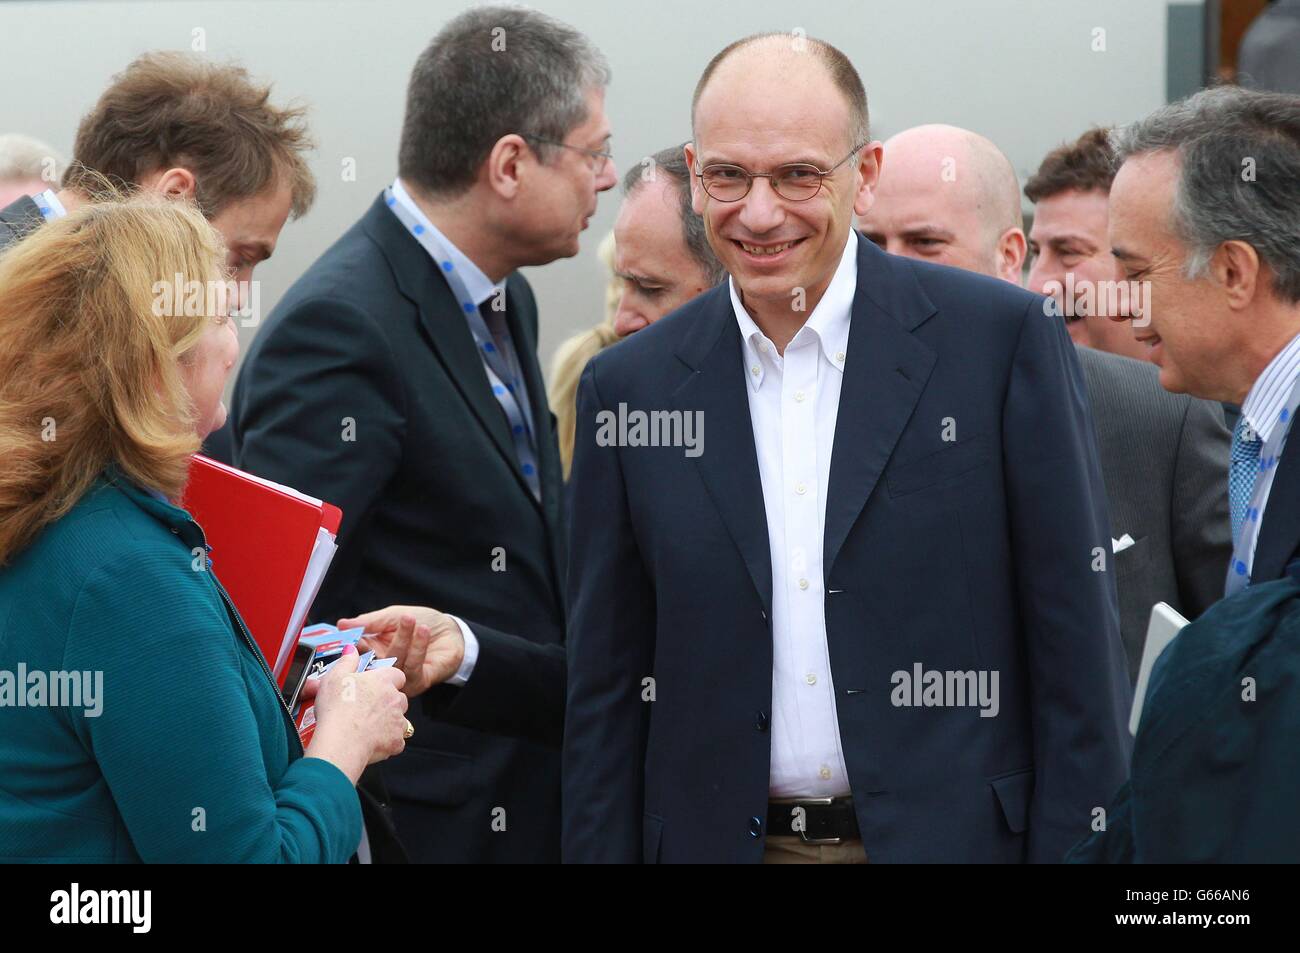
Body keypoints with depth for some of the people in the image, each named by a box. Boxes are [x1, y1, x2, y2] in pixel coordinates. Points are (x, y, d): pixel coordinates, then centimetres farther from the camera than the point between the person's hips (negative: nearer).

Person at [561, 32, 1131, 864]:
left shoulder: (1002, 338, -6)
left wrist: (1077, 852, -8)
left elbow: (1075, 648, -5)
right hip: (723, 839, 2)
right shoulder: (629, 388, 2)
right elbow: (608, 692, 6)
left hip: (957, 835, -2)